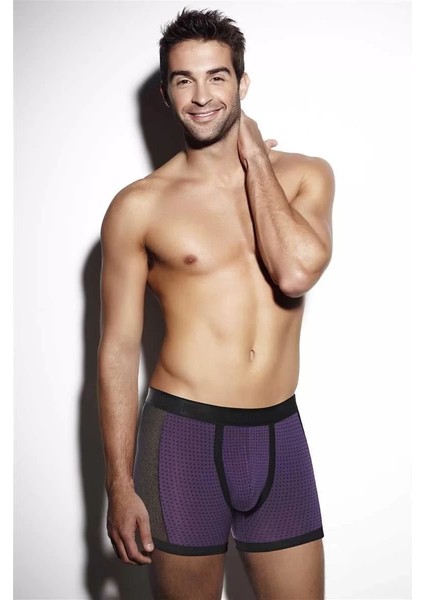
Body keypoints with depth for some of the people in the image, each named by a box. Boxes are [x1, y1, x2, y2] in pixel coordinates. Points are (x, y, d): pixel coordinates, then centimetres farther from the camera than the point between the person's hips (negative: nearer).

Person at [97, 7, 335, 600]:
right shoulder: (138, 207, -2)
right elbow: (118, 350, -2)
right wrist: (119, 486, -4)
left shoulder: (305, 175, 4)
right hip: (183, 435, -2)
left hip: (280, 435, 2)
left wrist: (254, 158, -6)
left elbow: (296, 274, -16)